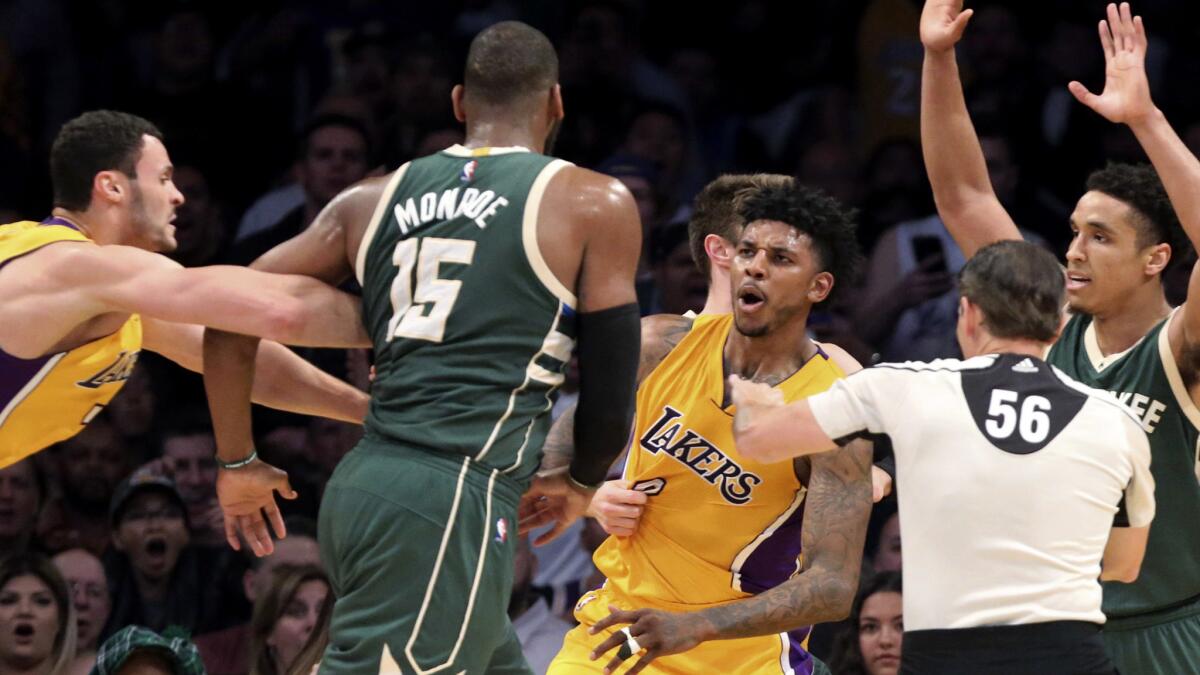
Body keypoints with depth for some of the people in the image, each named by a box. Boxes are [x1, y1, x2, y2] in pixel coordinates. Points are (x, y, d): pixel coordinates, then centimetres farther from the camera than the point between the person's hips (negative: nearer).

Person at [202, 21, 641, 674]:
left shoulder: (371, 199, 16)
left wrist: (238, 463, 24)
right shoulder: (595, 205, 2)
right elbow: (610, 391, 4)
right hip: (449, 505, -7)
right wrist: (581, 480, 24)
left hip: (361, 489, 7)